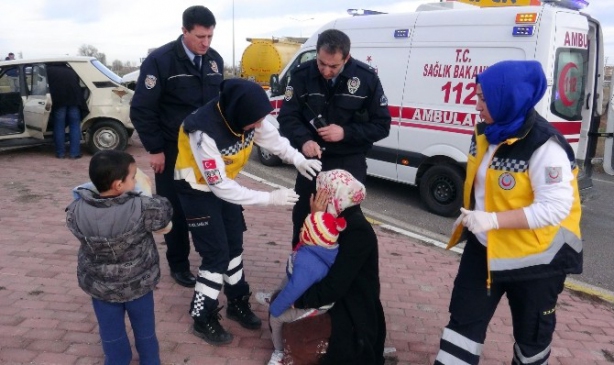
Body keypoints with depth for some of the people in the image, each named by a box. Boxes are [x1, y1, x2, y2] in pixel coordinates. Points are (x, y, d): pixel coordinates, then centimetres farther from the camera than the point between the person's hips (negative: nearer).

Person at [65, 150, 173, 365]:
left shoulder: (77, 211, -20)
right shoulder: (141, 209, -28)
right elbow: (165, 211, -9)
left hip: (100, 285, 2)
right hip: (137, 283, -1)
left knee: (111, 333, 23)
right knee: (144, 329, 23)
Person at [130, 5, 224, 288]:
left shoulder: (215, 60, 3)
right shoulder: (160, 60, -13)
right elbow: (141, 109, -12)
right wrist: (155, 149, -12)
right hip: (173, 150, -4)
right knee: (176, 209, 6)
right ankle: (178, 264, 22)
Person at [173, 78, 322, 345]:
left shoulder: (246, 115, -18)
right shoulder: (205, 132, -37)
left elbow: (273, 138, -1)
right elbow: (219, 186, -33)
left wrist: (298, 160, -18)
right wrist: (269, 198, -32)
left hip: (224, 183, 7)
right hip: (198, 189, -7)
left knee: (234, 244, 13)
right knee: (217, 254, -6)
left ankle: (237, 303, 31)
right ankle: (203, 319, 12)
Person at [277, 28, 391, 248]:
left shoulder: (367, 78, -10)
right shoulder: (302, 75, -8)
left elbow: (382, 125, -6)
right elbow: (287, 117, -5)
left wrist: (345, 132, -21)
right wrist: (304, 140, -25)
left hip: (350, 163, -2)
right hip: (311, 159, 2)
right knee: (302, 217, 13)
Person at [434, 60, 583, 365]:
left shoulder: (544, 146, -25)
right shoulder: (487, 133, 0)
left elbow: (555, 208, -28)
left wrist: (493, 220, -32)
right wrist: (470, 215, 2)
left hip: (535, 258, -7)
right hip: (484, 247, 7)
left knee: (531, 332, 16)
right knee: (464, 318, 11)